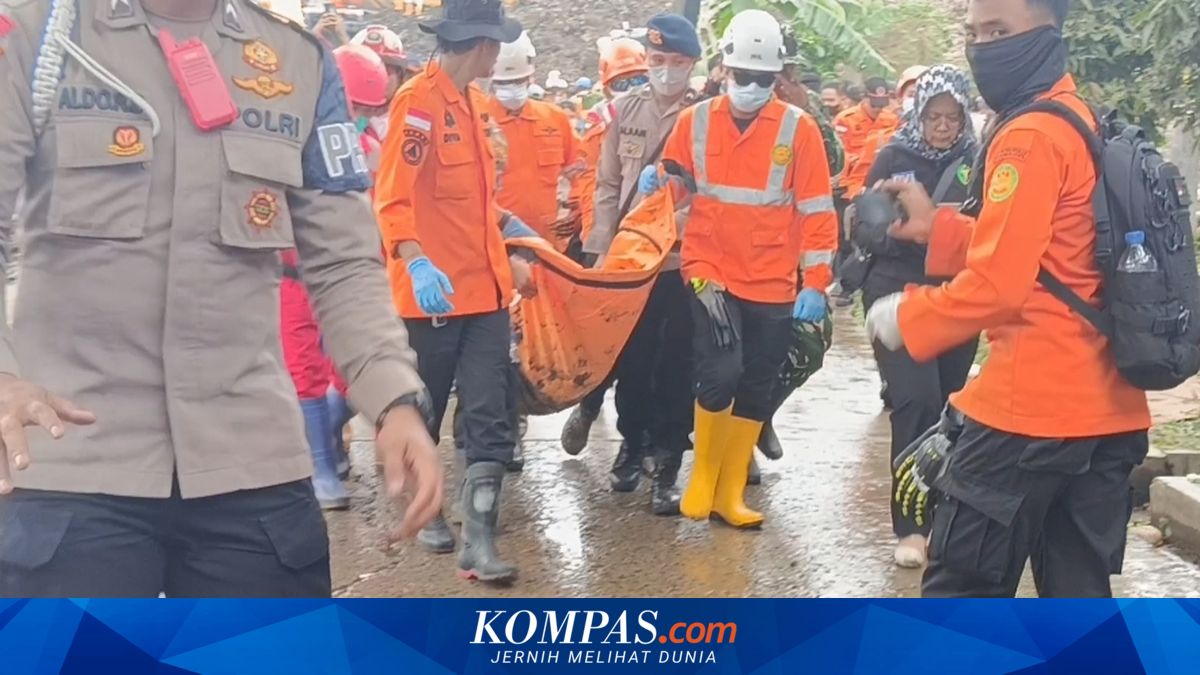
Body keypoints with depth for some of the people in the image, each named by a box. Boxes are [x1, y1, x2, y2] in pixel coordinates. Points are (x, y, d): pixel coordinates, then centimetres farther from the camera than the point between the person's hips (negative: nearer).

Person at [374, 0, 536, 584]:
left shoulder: (473, 102, 13)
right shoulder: (418, 101, -13)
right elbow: (392, 196, -19)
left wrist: (505, 238, 26)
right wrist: (414, 261, -31)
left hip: (484, 286, 7)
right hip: (435, 289, -7)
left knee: (490, 419, 1)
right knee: (423, 413, 13)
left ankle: (478, 540, 4)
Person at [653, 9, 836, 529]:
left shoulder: (799, 128, -2)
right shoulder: (694, 122, 1)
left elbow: (817, 212, -1)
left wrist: (815, 284, -6)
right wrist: (697, 273, -4)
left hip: (774, 287, 1)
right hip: (711, 279, -1)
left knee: (756, 388, 8)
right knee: (721, 374, -14)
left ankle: (729, 492, 22)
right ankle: (703, 475, 11)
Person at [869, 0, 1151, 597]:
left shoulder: (1029, 136, -15)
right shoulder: (1085, 124, 15)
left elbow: (997, 284, -21)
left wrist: (905, 319, -7)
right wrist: (937, 227, 13)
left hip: (1031, 405, -9)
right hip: (1105, 406, 9)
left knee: (961, 585, 3)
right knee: (1078, 590, 15)